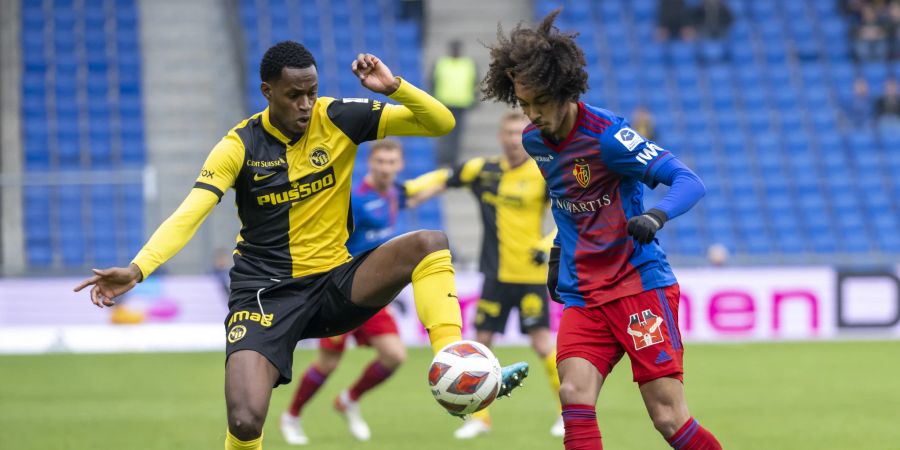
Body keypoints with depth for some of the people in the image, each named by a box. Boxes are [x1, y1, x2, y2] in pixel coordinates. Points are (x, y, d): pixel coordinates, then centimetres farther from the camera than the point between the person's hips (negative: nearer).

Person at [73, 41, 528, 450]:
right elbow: (188, 215, -17)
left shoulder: (337, 118, -4)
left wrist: (394, 87, -22)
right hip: (266, 292, -2)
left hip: (336, 282, 2)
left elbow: (441, 123, -3)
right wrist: (136, 269, -33)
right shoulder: (240, 146, -8)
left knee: (429, 243, -24)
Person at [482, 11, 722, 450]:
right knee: (574, 397, -18)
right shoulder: (534, 140, 7)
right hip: (583, 295, 6)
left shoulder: (606, 134, -16)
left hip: (640, 283, -6)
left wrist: (657, 215, -40)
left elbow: (689, 181, -21)